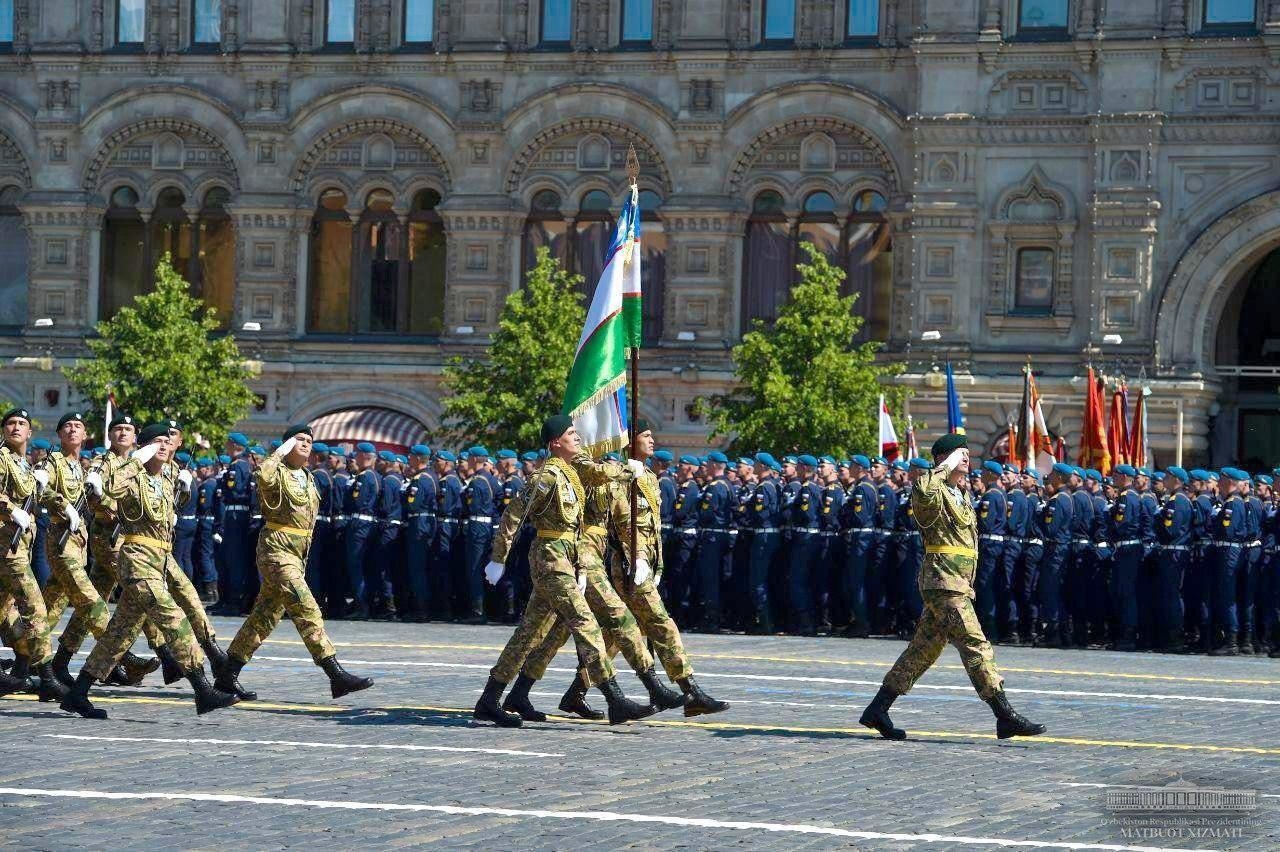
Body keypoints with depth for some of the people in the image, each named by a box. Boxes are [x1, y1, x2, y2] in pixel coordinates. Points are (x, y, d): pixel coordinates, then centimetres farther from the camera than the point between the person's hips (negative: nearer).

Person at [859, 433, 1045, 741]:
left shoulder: (961, 496, 22)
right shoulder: (935, 493, -8)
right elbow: (922, 492, -35)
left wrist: (969, 585, 25)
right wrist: (946, 467, -22)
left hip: (958, 584, 10)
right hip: (944, 580, -10)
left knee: (924, 649, 11)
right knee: (975, 645, -14)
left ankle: (877, 709, 15)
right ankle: (1005, 716, -17)